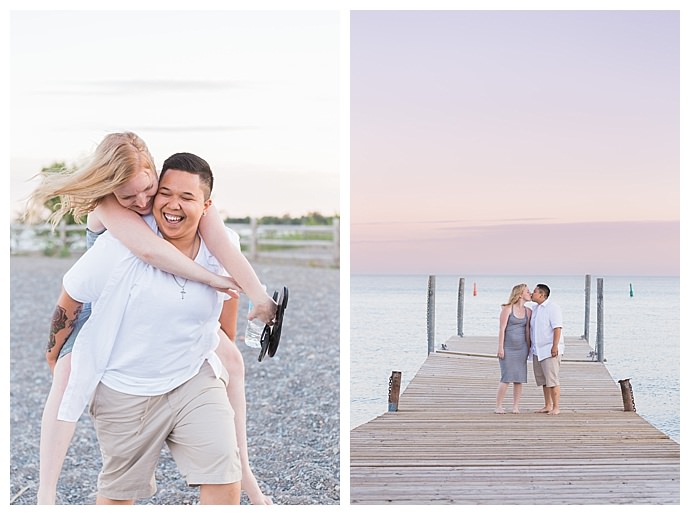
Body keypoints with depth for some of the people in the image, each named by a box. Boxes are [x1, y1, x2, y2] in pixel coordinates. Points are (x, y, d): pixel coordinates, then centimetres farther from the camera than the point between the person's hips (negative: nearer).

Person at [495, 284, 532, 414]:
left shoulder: (528, 311, 9)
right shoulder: (507, 308, -6)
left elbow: (527, 331, 12)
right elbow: (502, 329, -8)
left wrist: (529, 348, 10)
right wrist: (500, 347, -11)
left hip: (521, 348, 5)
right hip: (508, 348, -5)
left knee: (519, 378, 3)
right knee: (506, 378, -7)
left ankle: (516, 406, 10)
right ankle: (499, 406, 2)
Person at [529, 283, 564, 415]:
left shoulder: (552, 308, -9)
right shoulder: (534, 309, 16)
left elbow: (557, 328, -16)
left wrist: (555, 346, -22)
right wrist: (531, 347, 19)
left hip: (550, 350, -9)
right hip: (538, 350, 9)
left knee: (552, 379, -9)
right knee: (543, 380, 11)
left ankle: (556, 407, -6)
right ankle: (547, 406, 18)